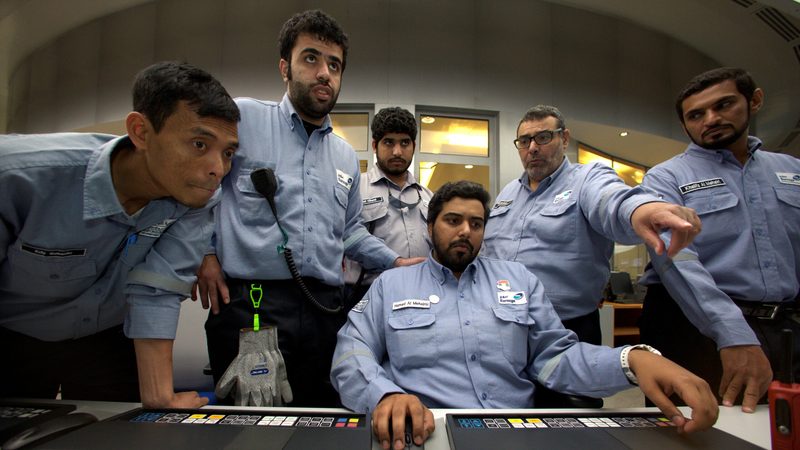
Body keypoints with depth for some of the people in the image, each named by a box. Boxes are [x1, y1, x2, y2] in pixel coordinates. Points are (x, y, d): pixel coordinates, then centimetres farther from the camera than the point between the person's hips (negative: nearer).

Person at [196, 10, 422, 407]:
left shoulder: (346, 156, 17)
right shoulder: (241, 118, 0)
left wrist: (397, 262, 15)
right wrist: (203, 252, -3)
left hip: (326, 310, 5)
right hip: (250, 303, -4)